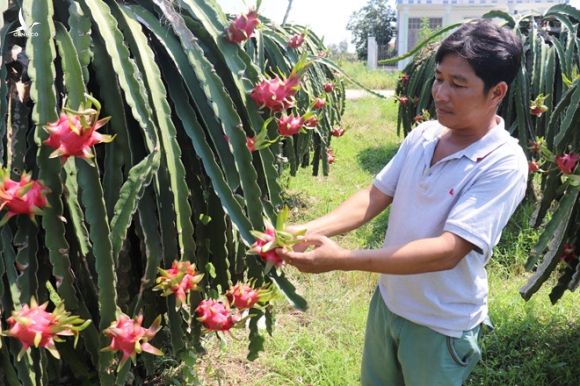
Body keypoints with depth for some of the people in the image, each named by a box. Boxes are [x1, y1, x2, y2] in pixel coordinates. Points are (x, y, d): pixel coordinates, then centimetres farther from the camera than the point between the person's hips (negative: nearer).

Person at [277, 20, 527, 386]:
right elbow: (375, 196, -3)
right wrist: (311, 230, -20)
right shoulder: (422, 136, -6)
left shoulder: (504, 164, -24)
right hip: (388, 301, 5)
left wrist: (342, 259, -38)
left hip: (441, 325, -5)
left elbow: (448, 251, -31)